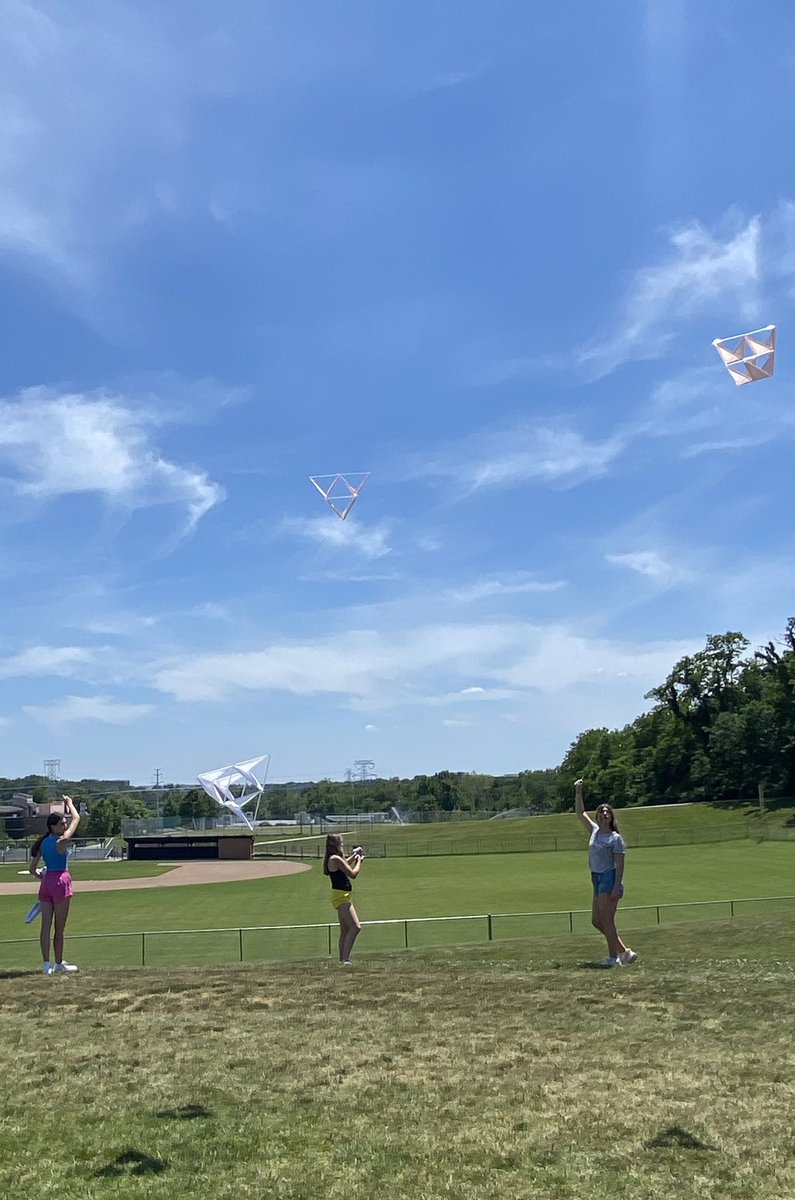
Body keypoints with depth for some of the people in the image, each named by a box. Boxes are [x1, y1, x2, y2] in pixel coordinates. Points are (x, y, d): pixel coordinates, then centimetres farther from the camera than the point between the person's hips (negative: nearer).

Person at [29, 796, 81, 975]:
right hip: (61, 881, -7)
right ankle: (59, 964, 13)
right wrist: (70, 803, 15)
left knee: (46, 925, 4)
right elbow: (76, 818, 0)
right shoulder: (62, 841, -11)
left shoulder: (42, 843, 8)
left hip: (46, 882, 7)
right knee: (59, 927, 4)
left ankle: (47, 964, 6)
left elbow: (32, 869, 10)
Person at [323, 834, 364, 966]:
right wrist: (359, 861, -1)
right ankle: (345, 958, -22)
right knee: (356, 927, -18)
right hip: (341, 896, -11)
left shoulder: (333, 859, 12)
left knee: (345, 930, 16)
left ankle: (342, 960, 21)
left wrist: (354, 856, 29)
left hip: (343, 897, 11)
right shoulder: (335, 859, -18)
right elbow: (353, 874, -16)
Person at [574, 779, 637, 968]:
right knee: (596, 921, 9)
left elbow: (620, 864, -12)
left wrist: (617, 887, -20)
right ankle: (624, 951, 18)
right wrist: (578, 793, 11)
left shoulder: (615, 838, -8)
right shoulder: (595, 831, 11)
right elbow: (581, 813, 18)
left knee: (607, 920, -9)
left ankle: (613, 957, -2)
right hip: (597, 879, 8)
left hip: (610, 878, -8)